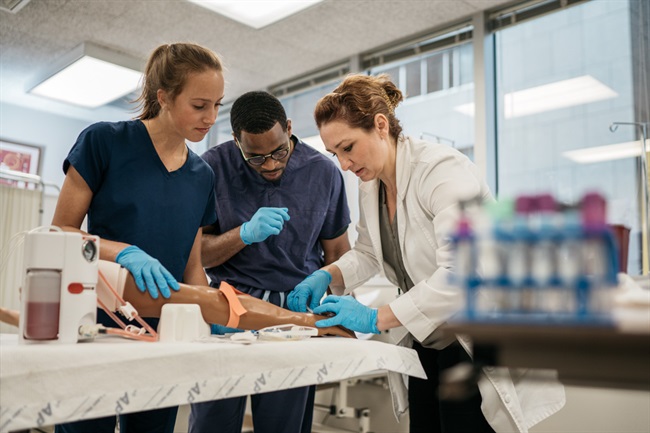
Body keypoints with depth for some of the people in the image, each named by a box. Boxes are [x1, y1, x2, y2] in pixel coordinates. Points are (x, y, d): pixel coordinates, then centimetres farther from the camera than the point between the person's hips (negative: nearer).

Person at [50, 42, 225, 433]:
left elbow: (193, 265, 12)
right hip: (96, 323, -4)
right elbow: (60, 232, -6)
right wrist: (124, 252, -22)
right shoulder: (104, 141, -6)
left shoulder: (202, 177, 9)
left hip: (163, 334, 5)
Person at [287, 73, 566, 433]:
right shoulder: (370, 186, 3)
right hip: (429, 342, 8)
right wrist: (326, 276, -3)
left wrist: (377, 318, -30)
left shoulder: (442, 169, -22)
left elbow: (459, 274, -30)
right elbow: (367, 254, 16)